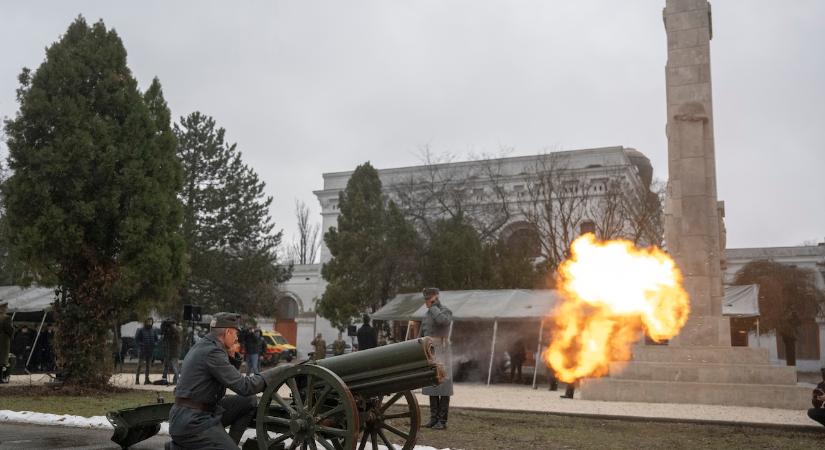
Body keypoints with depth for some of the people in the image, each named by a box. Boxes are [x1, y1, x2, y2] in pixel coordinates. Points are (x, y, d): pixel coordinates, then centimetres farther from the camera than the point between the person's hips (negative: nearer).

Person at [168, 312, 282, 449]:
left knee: (250, 401, 7)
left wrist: (229, 355, 12)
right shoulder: (212, 351, -18)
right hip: (192, 421, -10)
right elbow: (244, 386, -21)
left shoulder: (203, 346, 12)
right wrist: (279, 371, -14)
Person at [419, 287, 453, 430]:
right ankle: (434, 418, 13)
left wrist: (434, 306, -18)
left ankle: (442, 421, 0)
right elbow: (422, 337, 19)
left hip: (442, 353, -7)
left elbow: (443, 321, -34)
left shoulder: (446, 311, -8)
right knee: (431, 387, 8)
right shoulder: (427, 314, 15)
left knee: (443, 388, -4)